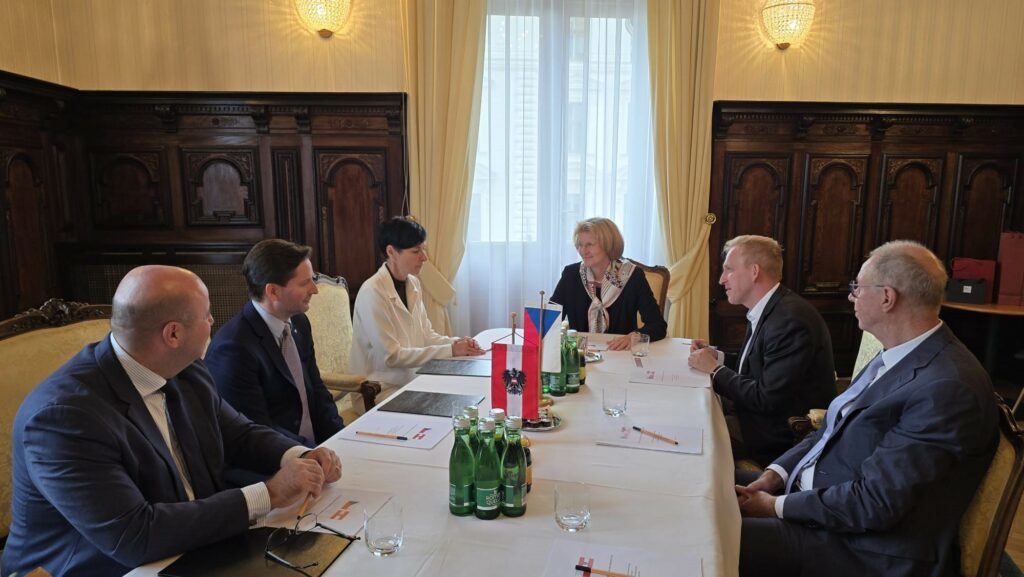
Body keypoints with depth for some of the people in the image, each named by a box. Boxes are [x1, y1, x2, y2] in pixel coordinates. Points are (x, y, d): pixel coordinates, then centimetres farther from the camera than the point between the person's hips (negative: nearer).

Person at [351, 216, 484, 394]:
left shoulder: (413, 283, 5)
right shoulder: (372, 293, -19)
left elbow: (425, 336, 9)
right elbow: (391, 356, -20)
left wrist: (455, 342, -11)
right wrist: (450, 351, -21)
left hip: (413, 380, 7)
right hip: (383, 390, -7)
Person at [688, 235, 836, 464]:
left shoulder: (790, 320, -25)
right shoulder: (766, 310, 6)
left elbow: (768, 400, -25)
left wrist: (715, 369, -15)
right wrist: (717, 357, -1)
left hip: (782, 435, -8)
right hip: (759, 415, 9)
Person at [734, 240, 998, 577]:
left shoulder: (947, 388, -24)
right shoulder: (897, 357, 7)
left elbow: (875, 504, -25)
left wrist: (777, 507, -16)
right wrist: (775, 474, -2)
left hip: (863, 549, -9)